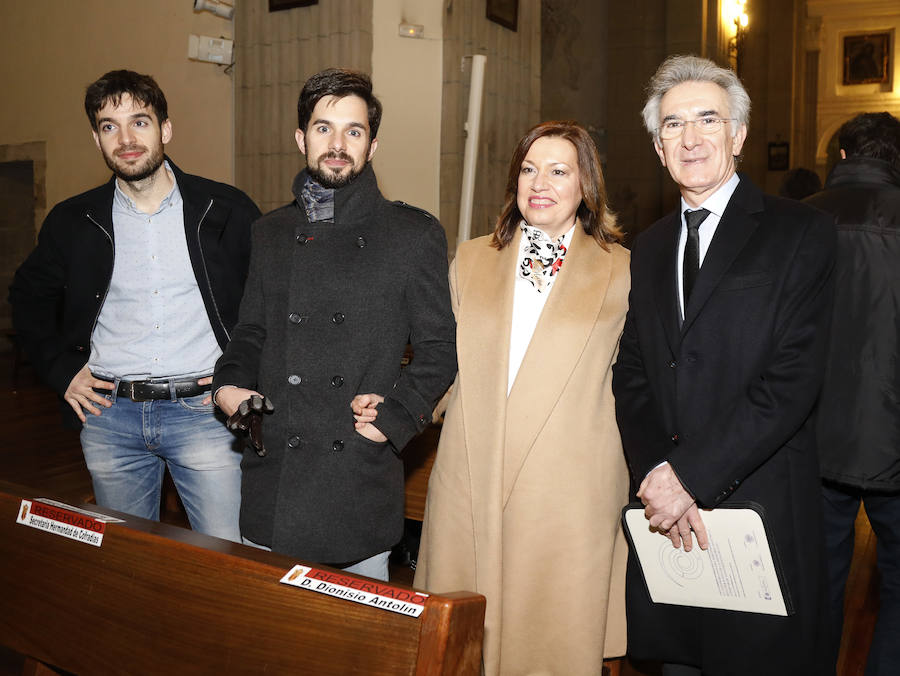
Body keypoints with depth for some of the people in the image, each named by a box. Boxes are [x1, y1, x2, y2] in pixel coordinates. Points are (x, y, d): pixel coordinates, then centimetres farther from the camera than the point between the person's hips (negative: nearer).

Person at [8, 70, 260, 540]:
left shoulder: (226, 211, -1)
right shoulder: (72, 222, 6)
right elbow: (28, 299, 20)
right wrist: (62, 369, 8)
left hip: (203, 409, -2)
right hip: (110, 417, 3)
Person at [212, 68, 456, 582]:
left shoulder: (416, 235, 0)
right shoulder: (270, 234, 12)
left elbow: (439, 348, 1)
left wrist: (398, 412, -12)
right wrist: (229, 384, 0)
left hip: (361, 478, -3)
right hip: (272, 478, 3)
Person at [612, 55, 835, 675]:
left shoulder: (802, 233, -4)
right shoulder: (649, 248, 13)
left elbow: (793, 381, -14)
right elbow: (632, 377, 7)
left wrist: (690, 475, -17)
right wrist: (657, 477, -10)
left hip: (761, 508, -4)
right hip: (666, 514, 4)